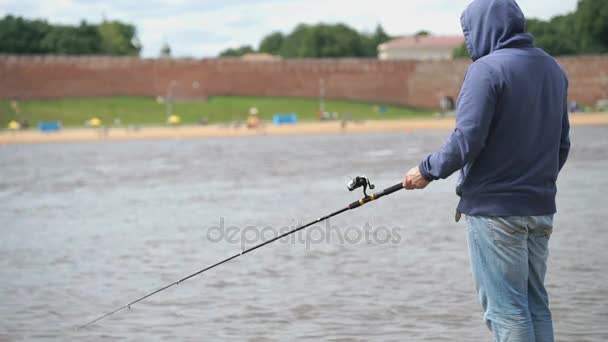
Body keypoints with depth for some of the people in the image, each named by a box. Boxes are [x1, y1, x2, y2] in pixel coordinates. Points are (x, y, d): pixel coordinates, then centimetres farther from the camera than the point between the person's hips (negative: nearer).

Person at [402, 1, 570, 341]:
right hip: (541, 209, 8)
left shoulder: (487, 69, -14)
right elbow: (562, 143, 16)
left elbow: (467, 140, -19)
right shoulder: (554, 69, 11)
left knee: (506, 308, -3)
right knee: (536, 304, 14)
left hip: (494, 207, -8)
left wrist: (428, 170, -5)